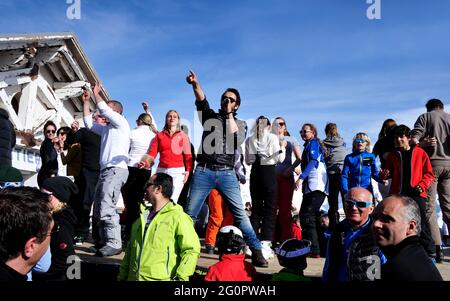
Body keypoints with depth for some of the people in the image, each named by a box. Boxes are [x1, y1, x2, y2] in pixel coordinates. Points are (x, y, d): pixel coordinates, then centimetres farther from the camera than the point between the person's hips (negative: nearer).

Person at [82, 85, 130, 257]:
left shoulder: (121, 123, 3)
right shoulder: (106, 128, 27)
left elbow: (104, 109, -7)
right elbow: (89, 123, 29)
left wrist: (96, 93, 7)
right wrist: (86, 102, 26)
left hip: (116, 170, -10)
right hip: (106, 171, 10)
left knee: (107, 208, -20)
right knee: (98, 208, 7)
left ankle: (114, 244, -21)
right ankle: (104, 240, 11)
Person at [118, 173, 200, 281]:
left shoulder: (178, 217, -2)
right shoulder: (142, 217, 19)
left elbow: (191, 250, -9)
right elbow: (130, 250, 23)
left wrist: (181, 277, -16)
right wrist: (122, 276, 20)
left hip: (160, 278, -5)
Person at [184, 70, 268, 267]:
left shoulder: (240, 124, 16)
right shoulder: (210, 117, 15)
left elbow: (236, 140, -5)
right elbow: (201, 101, -5)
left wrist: (229, 114, -1)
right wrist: (195, 84, -24)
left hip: (226, 173, 0)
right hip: (204, 171, 1)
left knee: (240, 213, -6)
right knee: (190, 213, 1)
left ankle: (256, 251, -2)